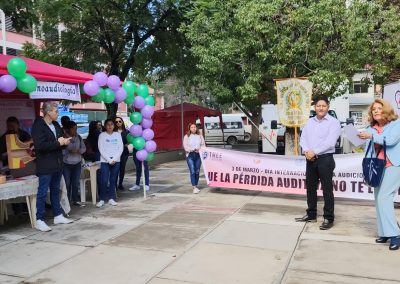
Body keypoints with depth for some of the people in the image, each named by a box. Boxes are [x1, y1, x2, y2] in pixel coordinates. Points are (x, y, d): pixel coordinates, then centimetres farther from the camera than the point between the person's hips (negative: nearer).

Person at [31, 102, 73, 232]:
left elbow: (61, 139, 24)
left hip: (57, 164, 8)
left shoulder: (56, 125, 13)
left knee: (55, 191, 16)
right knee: (42, 193, -3)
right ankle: (39, 221, 4)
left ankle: (58, 216, 25)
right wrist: (58, 143, -16)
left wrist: (64, 141, 0)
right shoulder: (38, 126, -12)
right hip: (45, 166, -8)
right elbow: (40, 145, -23)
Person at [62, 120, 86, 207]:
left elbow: (84, 148, 9)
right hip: (66, 164, -4)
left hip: (77, 163, 4)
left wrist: (79, 150, -11)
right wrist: (69, 151, -27)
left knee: (76, 183, 8)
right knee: (67, 183, -1)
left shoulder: (79, 137, 5)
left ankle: (75, 200, 19)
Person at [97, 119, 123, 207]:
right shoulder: (102, 135, 1)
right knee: (104, 181, -8)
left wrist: (114, 159, -8)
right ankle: (102, 199, 2)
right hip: (105, 161, -2)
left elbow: (121, 148, 3)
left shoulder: (117, 134, 8)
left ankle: (111, 199, 12)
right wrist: (109, 160, -11)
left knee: (113, 180, 5)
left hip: (116, 161, 2)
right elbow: (101, 149, -4)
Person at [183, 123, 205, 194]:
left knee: (197, 171, 6)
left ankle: (196, 185, 19)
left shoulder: (200, 136, 10)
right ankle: (194, 187, -11)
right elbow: (185, 146, -4)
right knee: (192, 171, -10)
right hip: (190, 155, -2)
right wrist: (194, 149, -15)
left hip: (198, 155, 3)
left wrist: (200, 149, -14)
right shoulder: (186, 136, 4)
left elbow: (203, 145, 6)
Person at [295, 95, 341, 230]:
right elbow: (303, 138, 8)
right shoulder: (310, 122, 15)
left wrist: (314, 152, -15)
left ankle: (329, 218, 6)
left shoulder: (333, 122, -4)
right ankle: (311, 215, 24)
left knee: (327, 189, -2)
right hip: (310, 159, 6)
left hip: (325, 159, -6)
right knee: (310, 188, 12)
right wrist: (306, 151, -10)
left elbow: (330, 142, -14)